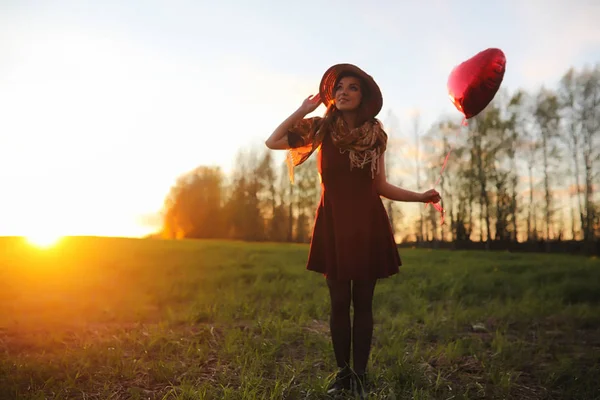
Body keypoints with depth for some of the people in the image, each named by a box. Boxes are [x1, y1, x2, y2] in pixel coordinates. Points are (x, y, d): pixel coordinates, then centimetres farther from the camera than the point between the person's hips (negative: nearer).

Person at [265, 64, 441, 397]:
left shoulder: (375, 134, 3)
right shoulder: (323, 128, 1)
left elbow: (381, 186, 6)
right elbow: (273, 142, -5)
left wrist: (421, 197, -2)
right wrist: (304, 110, -4)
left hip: (367, 223, 0)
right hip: (333, 223, 0)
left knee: (363, 303, 5)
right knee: (339, 302, 5)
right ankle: (343, 373, 19)